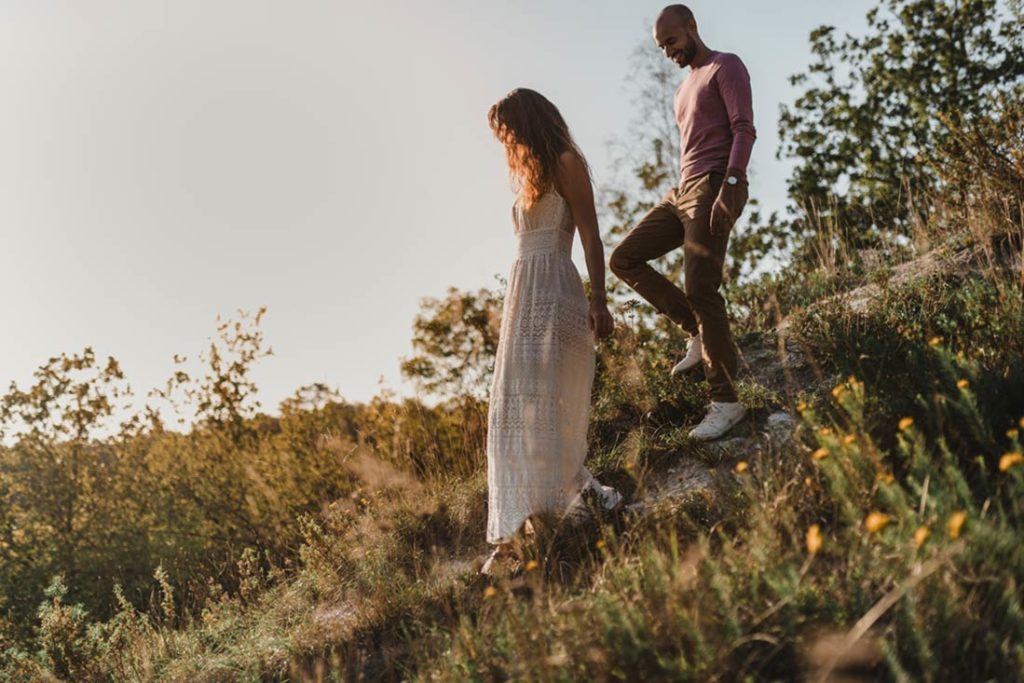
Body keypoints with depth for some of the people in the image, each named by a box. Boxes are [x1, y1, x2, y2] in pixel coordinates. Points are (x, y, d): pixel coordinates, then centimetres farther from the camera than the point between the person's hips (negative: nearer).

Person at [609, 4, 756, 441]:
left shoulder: (725, 67, 0)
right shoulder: (683, 89, 27)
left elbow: (744, 130, -12)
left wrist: (731, 185, -25)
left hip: (714, 187, -9)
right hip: (682, 191, 9)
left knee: (699, 289, -16)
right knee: (624, 260, 0)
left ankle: (726, 401, -11)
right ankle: (699, 332, 2)